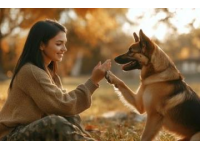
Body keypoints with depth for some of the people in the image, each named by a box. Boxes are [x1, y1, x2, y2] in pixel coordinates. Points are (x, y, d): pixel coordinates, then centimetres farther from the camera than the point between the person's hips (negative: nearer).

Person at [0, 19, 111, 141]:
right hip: (12, 136, -9)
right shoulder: (31, 72, -19)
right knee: (55, 122, -31)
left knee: (71, 118, -8)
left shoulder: (47, 71, 11)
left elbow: (62, 102, 2)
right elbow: (63, 105, -20)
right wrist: (93, 81, -17)